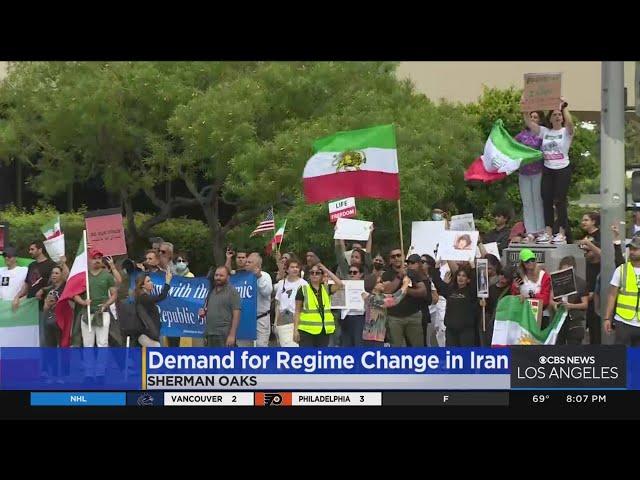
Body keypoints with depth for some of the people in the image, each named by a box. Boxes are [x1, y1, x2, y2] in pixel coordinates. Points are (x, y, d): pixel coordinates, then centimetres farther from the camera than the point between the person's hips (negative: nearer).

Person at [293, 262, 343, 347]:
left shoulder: (326, 289, 11)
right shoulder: (303, 290, 3)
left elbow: (339, 284, -7)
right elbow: (297, 311, 4)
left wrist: (326, 270, -3)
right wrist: (295, 329, -3)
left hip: (324, 330, 3)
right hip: (306, 330, -3)